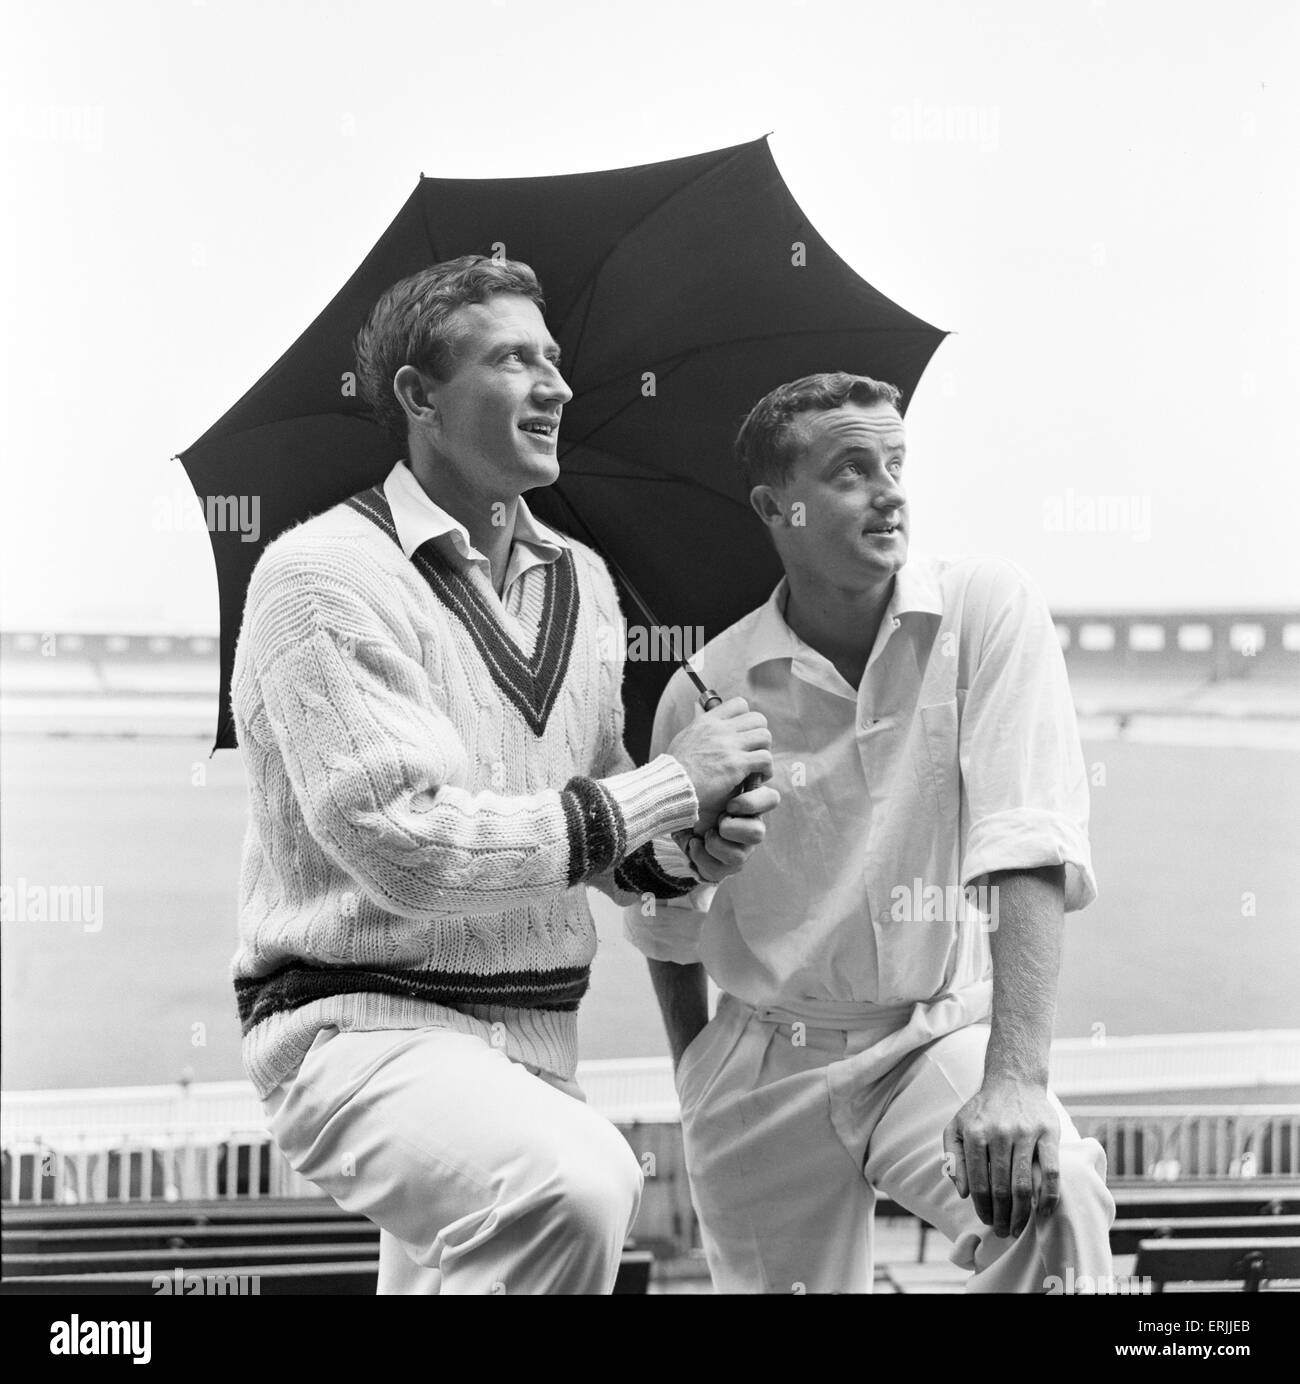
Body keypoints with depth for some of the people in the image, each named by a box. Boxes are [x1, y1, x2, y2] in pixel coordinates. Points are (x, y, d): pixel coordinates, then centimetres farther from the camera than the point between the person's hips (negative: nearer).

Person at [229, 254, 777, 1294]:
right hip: (368, 1022, -8)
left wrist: (687, 851, -3)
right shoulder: (325, 577, -11)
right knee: (578, 1184, -34)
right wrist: (671, 782, -14)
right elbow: (410, 848, -21)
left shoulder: (579, 581, 13)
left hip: (537, 1039, 8)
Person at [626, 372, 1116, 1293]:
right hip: (767, 1064, 2)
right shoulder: (704, 690, -4)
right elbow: (667, 924, 12)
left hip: (940, 1037, -2)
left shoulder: (990, 611, -8)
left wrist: (1016, 1073, -30)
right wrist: (698, 1085, 9)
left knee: (1056, 1201, -30)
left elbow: (1027, 849, -19)